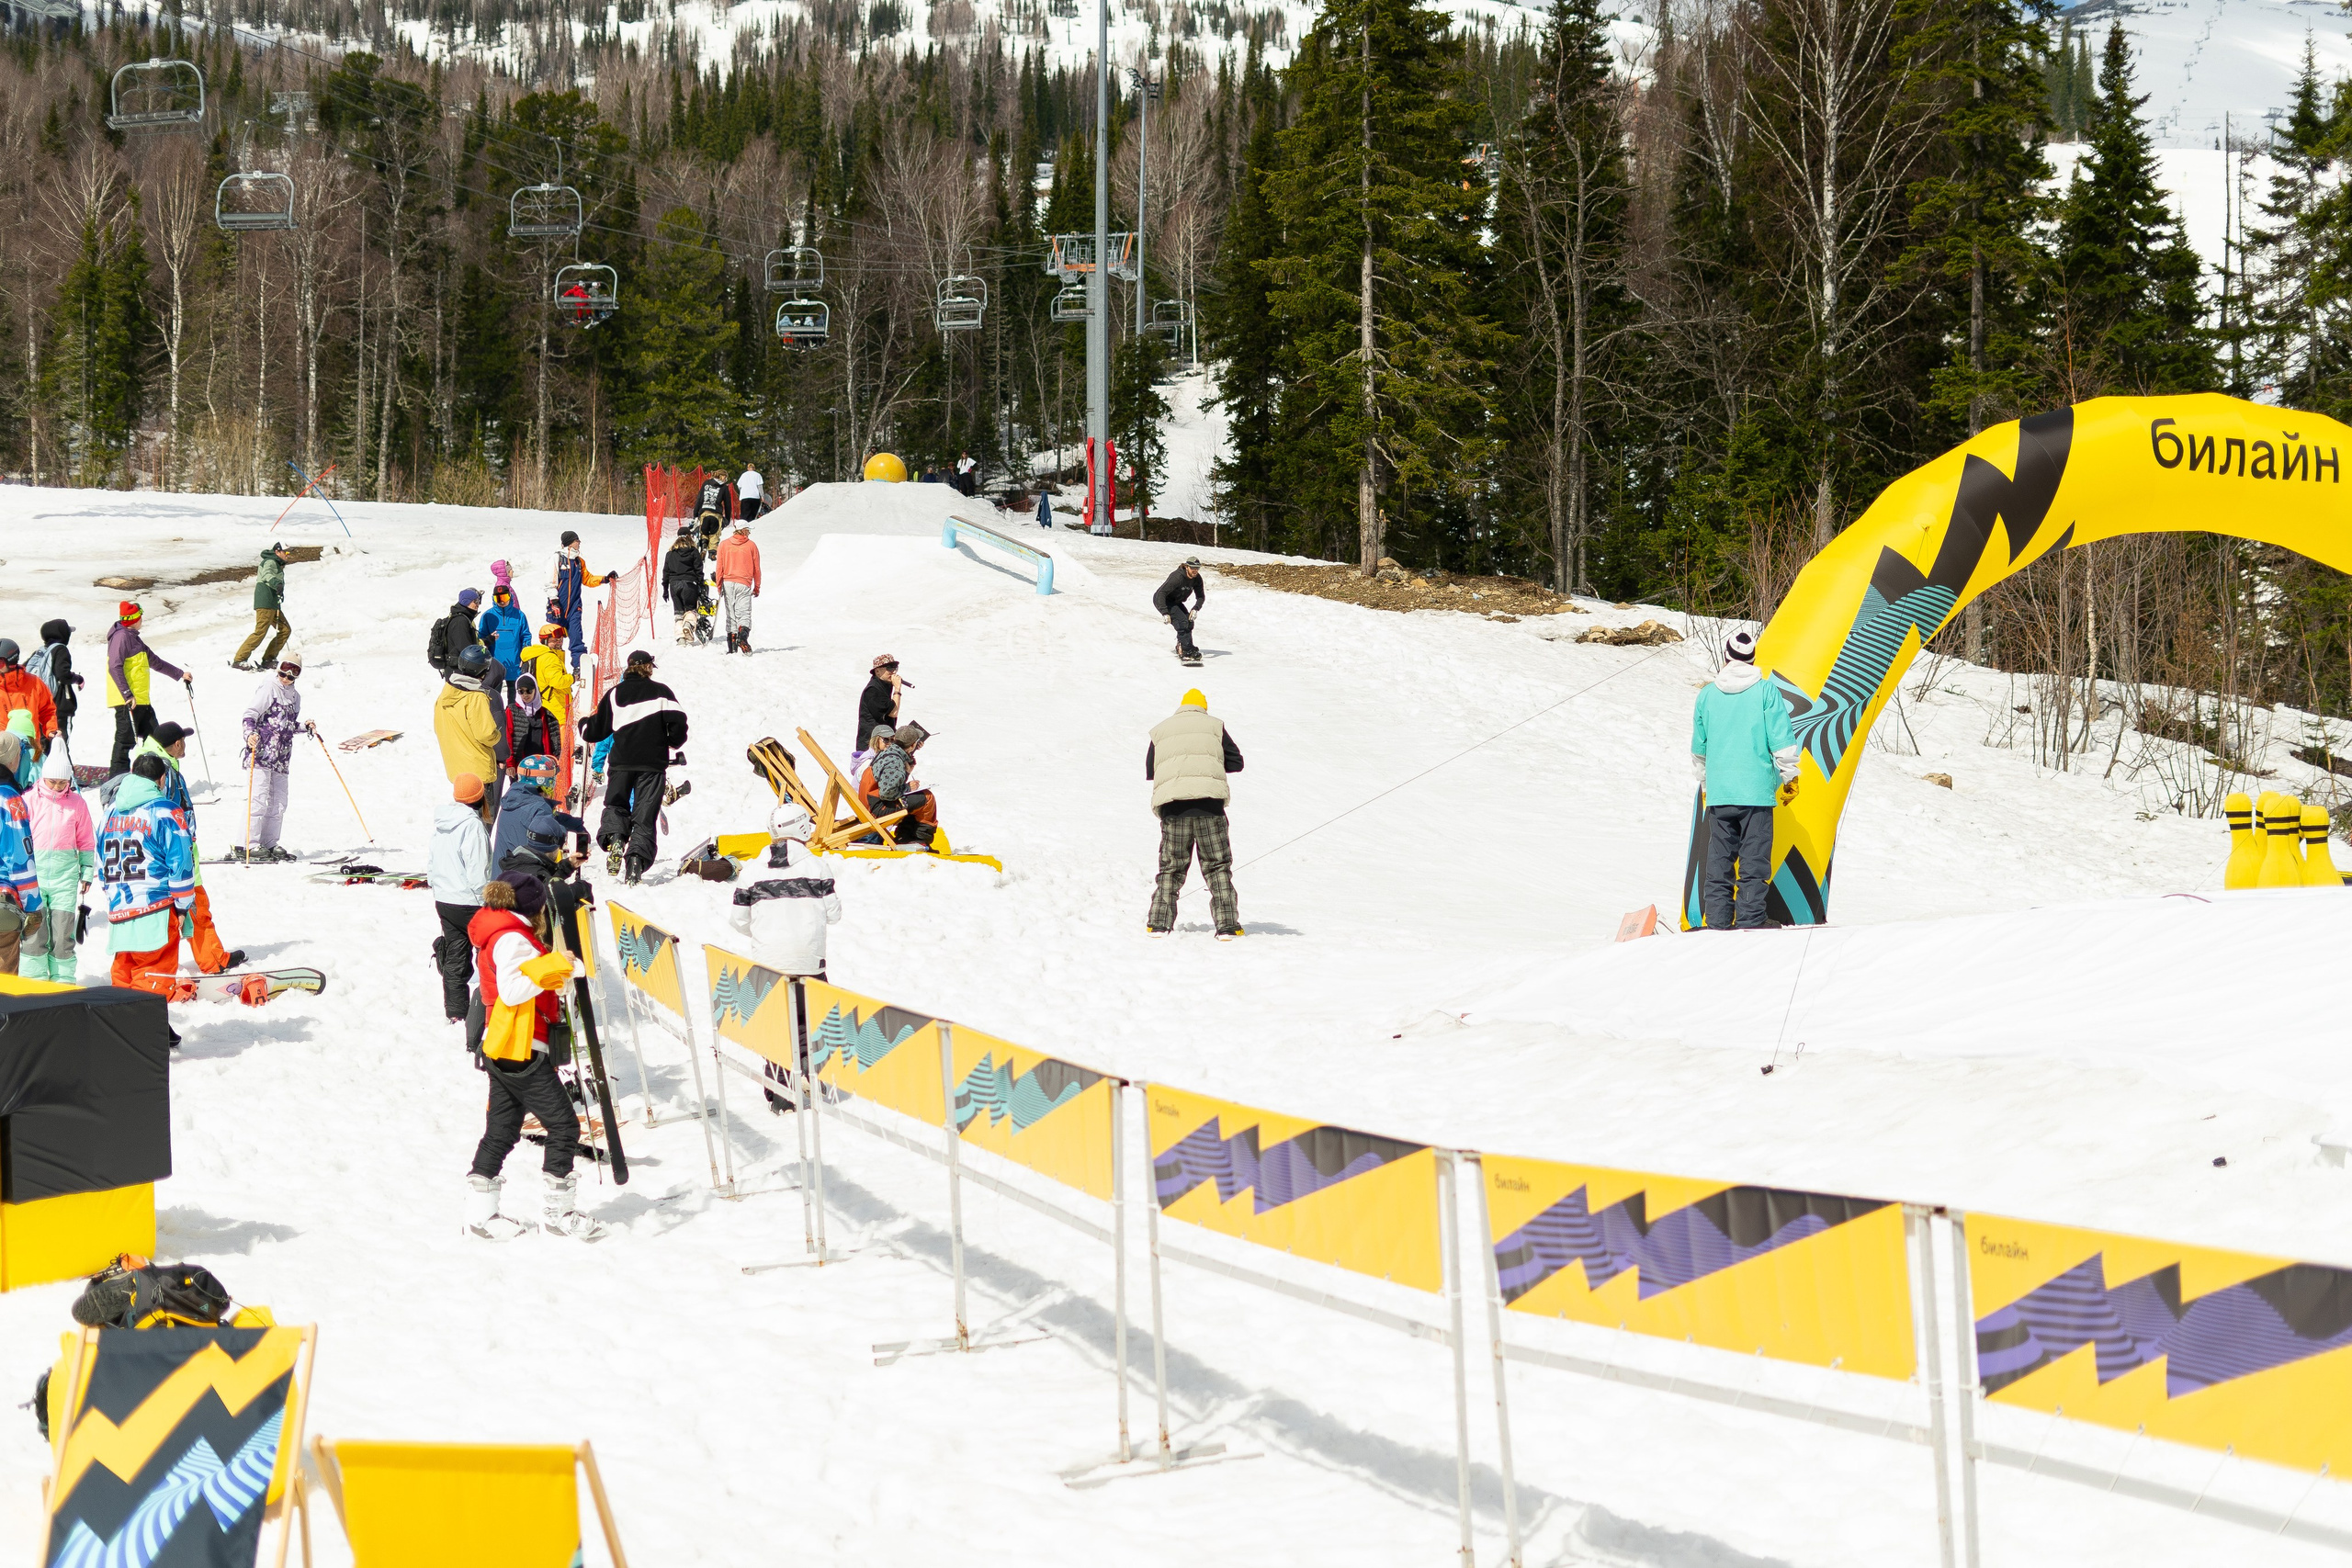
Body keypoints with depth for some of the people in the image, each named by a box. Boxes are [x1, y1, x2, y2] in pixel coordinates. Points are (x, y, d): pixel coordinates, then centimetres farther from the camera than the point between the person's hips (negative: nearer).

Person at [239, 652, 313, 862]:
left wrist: (305, 726, 12)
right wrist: (250, 734, -25)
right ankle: (249, 844, -10)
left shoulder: (295, 696, 20)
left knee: (279, 803, 7)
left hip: (281, 759, 8)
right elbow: (250, 714, -9)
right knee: (259, 799, -12)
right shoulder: (269, 689, -3)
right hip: (261, 753, -8)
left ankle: (269, 843, 14)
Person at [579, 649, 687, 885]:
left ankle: (613, 837, -13)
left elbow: (595, 731, 9)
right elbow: (678, 723, -8)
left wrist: (584, 724, 33)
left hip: (621, 762, 1)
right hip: (653, 764, -1)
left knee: (616, 805, 18)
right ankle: (638, 856, -16)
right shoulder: (661, 692, 0)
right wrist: (674, 743, 14)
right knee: (644, 816, 3)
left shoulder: (615, 694, 4)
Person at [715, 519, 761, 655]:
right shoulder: (751, 546, 3)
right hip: (744, 584, -2)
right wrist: (757, 587, 16)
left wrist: (719, 586, 13)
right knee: (744, 613, -8)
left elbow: (720, 567, 6)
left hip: (728, 582, 2)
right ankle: (743, 635, -33)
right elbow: (756, 569, 7)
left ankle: (732, 645, 3)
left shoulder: (724, 545, 6)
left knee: (731, 614, 8)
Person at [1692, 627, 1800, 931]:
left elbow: (1698, 748, 17)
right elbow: (1782, 741, -4)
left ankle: (1718, 924, 6)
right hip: (1756, 791, -3)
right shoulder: (1765, 691, -4)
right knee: (1754, 861, -2)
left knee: (1718, 863, 7)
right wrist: (1790, 778, 8)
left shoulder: (1707, 694, 7)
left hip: (1718, 792, 3)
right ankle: (1750, 922, -6)